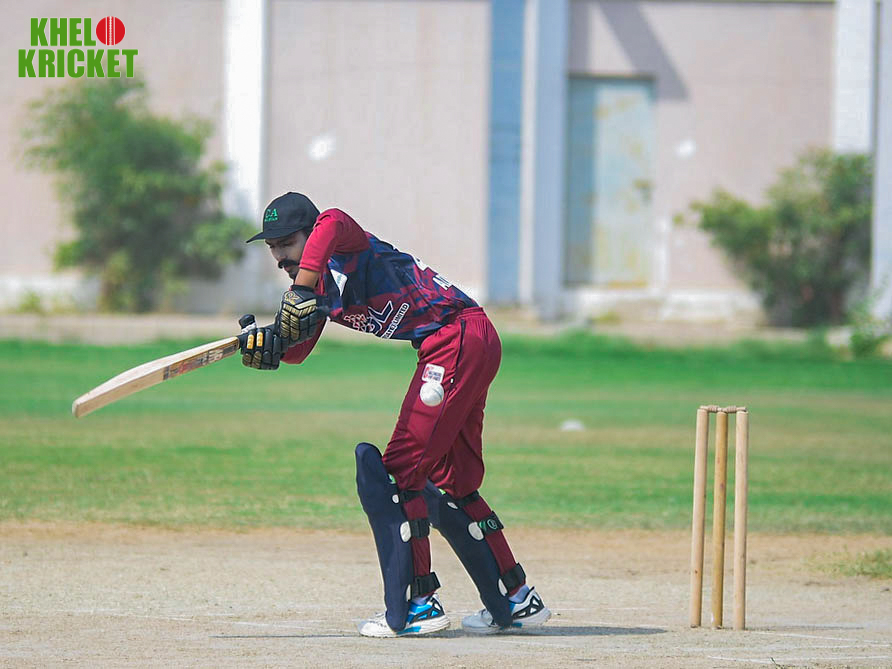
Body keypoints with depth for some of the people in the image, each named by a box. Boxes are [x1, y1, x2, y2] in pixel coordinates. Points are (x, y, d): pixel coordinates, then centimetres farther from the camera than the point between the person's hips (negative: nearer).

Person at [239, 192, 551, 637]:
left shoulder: (348, 250, -13)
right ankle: (516, 601, 22)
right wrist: (264, 342, -13)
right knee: (449, 486, 15)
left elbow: (332, 222, -37)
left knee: (401, 469, -13)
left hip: (459, 337, -10)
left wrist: (300, 295, -42)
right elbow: (295, 351, 9)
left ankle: (417, 605, -12)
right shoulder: (321, 283, 14)